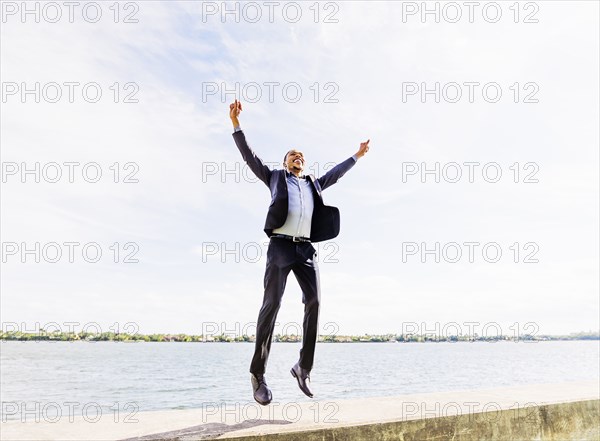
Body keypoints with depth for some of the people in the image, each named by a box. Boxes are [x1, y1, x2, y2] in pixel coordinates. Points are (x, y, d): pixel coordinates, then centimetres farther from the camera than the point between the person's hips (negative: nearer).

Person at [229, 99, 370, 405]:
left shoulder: (313, 184, 28)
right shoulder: (275, 178, 18)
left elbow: (335, 173, 41)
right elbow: (249, 156, 12)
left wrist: (357, 155, 47)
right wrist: (235, 122, 4)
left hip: (306, 248, 4)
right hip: (280, 245, -4)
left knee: (314, 303, -9)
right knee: (272, 304, -12)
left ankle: (303, 367, 1)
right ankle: (258, 373, -7)